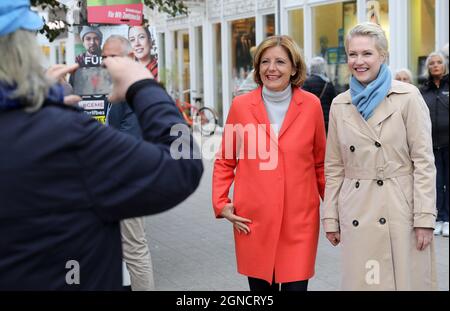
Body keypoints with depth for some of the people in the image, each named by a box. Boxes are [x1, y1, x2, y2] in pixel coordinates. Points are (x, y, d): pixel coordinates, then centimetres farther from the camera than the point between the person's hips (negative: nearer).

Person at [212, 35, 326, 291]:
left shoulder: (311, 105, 1)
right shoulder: (241, 105, 0)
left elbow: (320, 163, 10)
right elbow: (225, 161, 9)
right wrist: (221, 203, -1)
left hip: (299, 219, 0)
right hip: (254, 220, 0)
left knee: (296, 285, 0)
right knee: (260, 285, 9)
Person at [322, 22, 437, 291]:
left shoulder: (408, 97, -3)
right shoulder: (340, 105, 8)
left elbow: (424, 161, -5)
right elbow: (334, 167, 11)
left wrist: (425, 218, -10)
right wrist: (330, 217, 7)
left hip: (400, 210, -3)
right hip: (356, 214, 3)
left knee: (407, 280, 3)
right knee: (361, 282, 8)